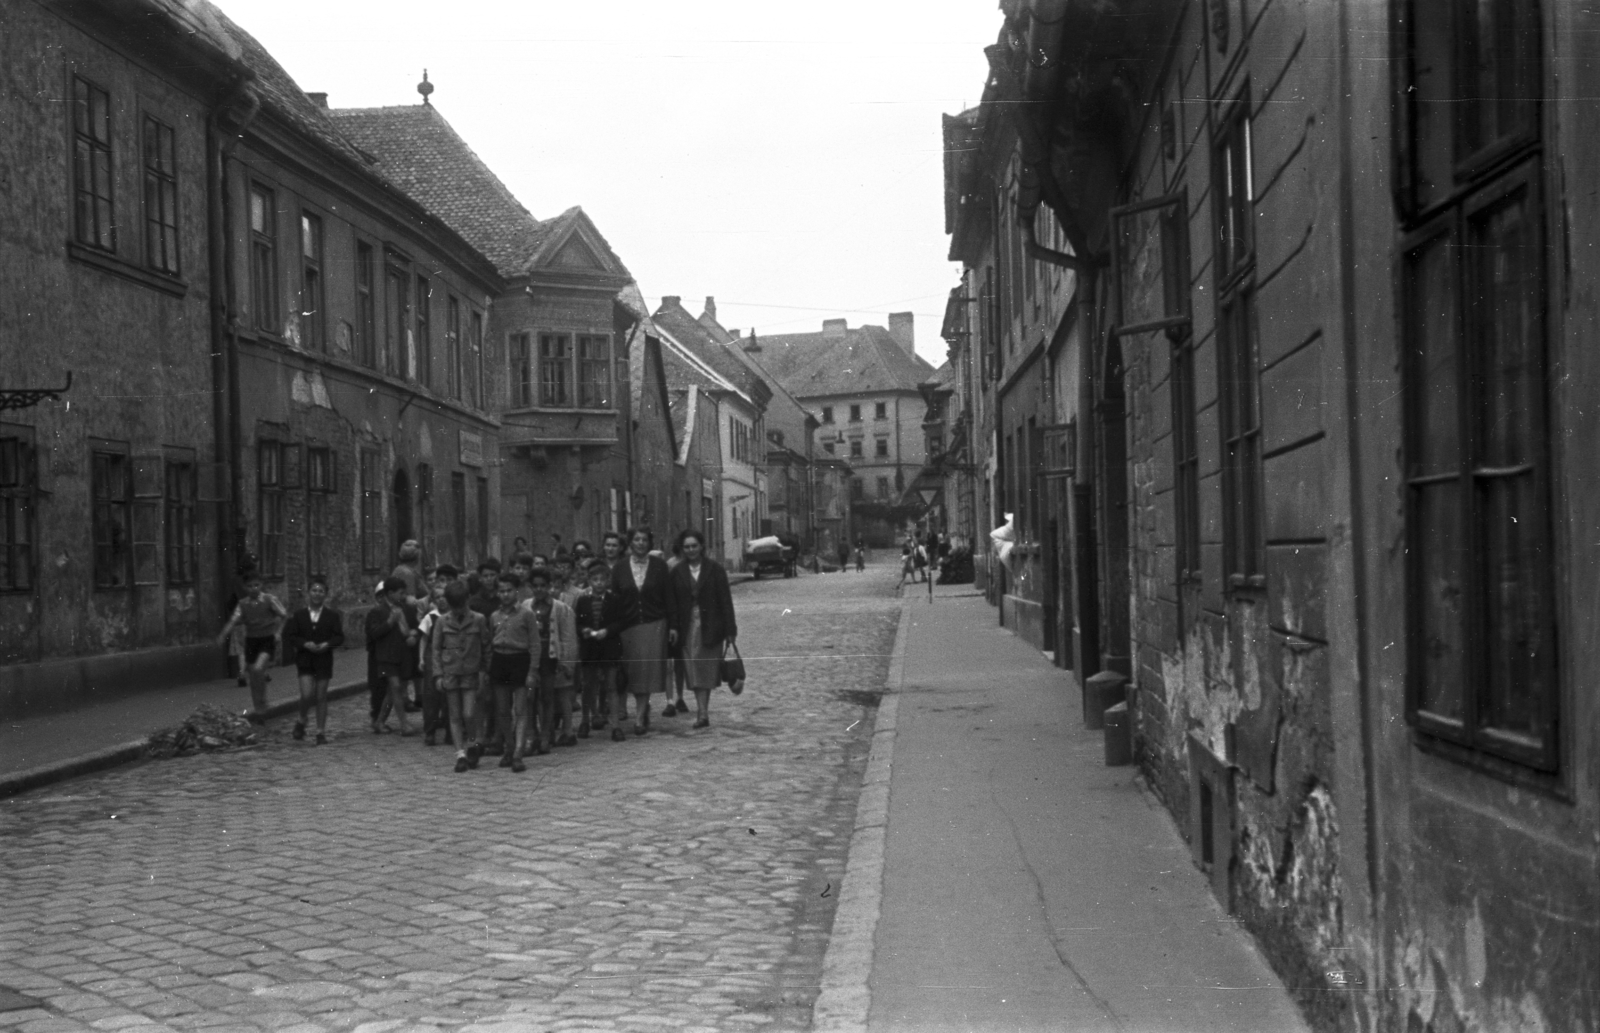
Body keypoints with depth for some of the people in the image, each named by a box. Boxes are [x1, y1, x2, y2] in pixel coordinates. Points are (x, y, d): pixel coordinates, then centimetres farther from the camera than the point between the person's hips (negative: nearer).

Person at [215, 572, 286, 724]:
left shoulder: (270, 600, -5)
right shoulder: (243, 604, 4)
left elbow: (284, 616, -5)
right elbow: (233, 621, -4)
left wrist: (278, 632, -19)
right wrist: (223, 635, -20)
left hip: (267, 639, -4)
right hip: (251, 639, 4)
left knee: (258, 669, -26)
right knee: (253, 677, 9)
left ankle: (261, 703, -8)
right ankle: (259, 712, 22)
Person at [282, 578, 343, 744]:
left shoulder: (332, 615, 2)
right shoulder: (299, 615, 2)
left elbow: (339, 637, 0)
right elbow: (288, 636, 0)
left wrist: (327, 644, -18)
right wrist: (305, 644, -15)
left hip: (324, 660, 0)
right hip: (304, 660, 0)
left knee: (321, 696, 4)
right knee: (307, 695, -11)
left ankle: (321, 731, 11)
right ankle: (301, 721, 17)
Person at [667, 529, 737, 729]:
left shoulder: (714, 569, 0)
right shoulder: (678, 572, 5)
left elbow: (725, 600, -2)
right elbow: (673, 602, 5)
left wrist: (730, 630, -6)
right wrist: (673, 627, -6)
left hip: (711, 627, -1)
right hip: (688, 628, 1)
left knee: (707, 670, 4)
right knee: (695, 671, -3)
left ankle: (702, 711, 10)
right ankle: (702, 713, -5)